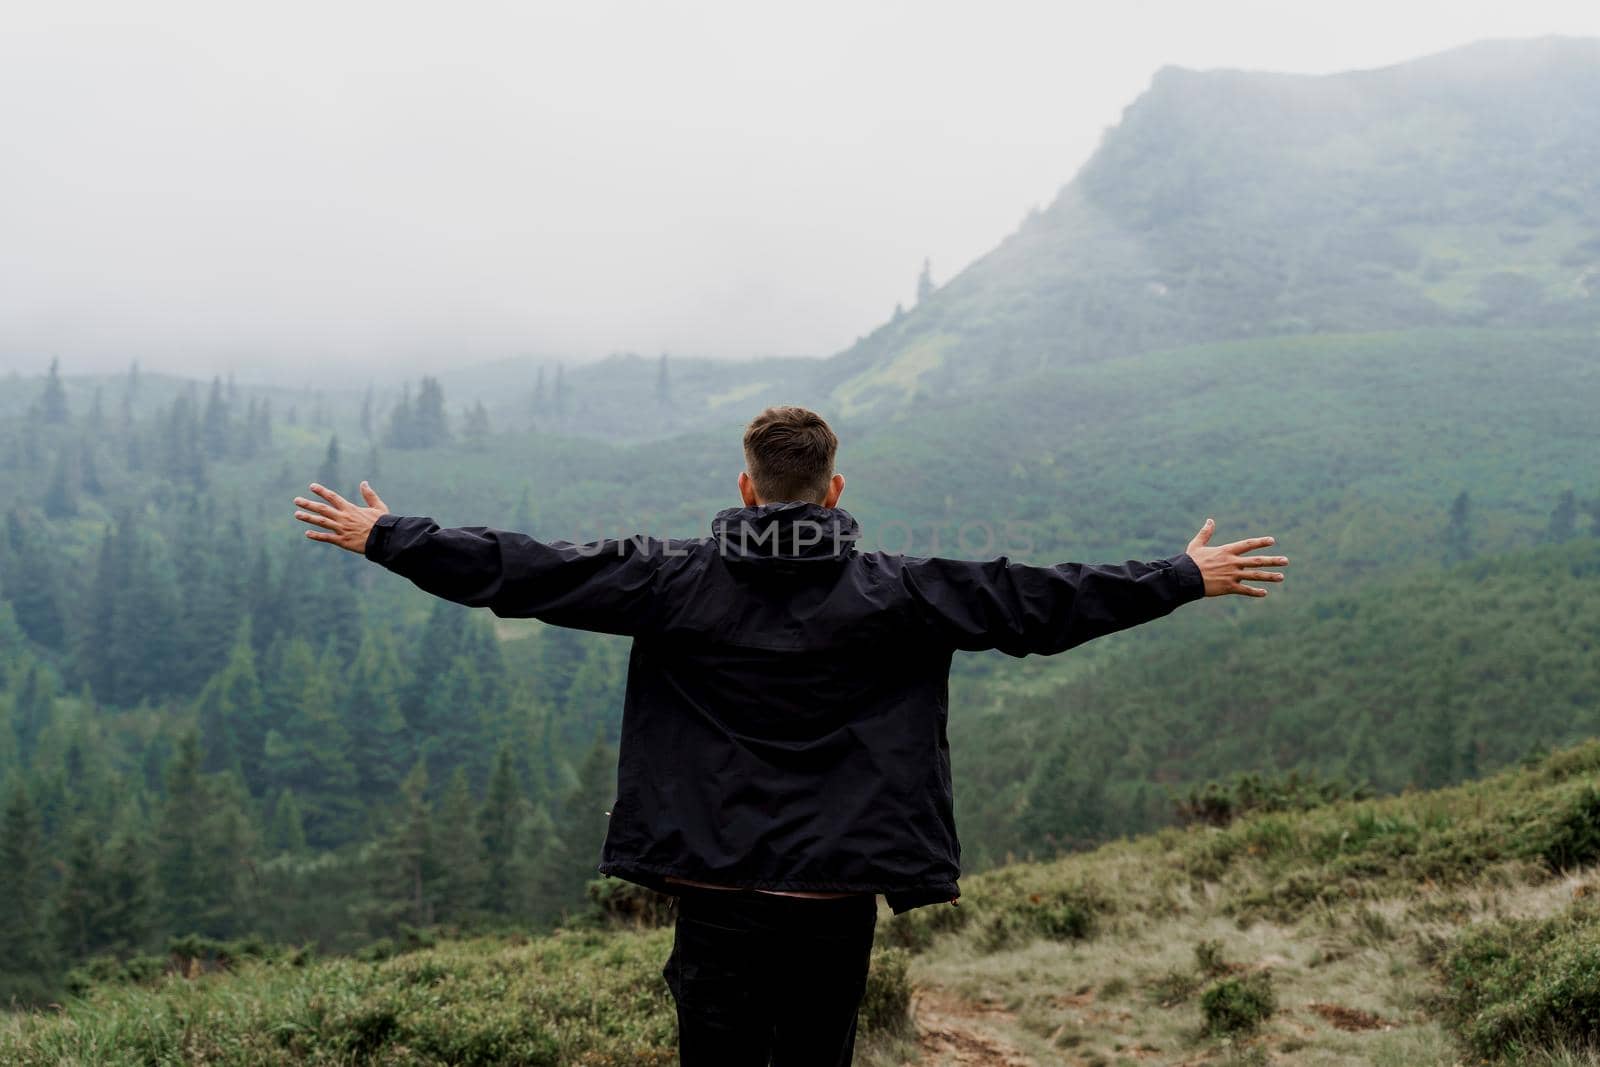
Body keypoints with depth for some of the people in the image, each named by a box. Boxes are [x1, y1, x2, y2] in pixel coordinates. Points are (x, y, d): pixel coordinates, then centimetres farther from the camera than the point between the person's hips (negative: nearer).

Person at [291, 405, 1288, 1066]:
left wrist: (385, 537, 9)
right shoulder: (896, 595, -4)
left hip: (718, 888, 0)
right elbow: (1040, 603, -1)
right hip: (838, 891, 0)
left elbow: (524, 572, -1)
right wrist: (1187, 577, 9)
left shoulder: (674, 581, -3)